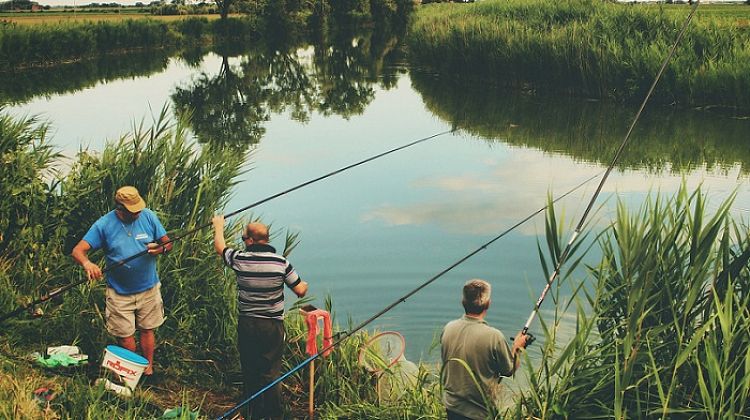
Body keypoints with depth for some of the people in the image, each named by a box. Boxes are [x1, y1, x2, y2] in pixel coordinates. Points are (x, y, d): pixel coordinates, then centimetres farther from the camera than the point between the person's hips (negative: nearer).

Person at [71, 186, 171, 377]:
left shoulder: (148, 216, -7)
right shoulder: (103, 224, -13)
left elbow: (167, 243, -1)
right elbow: (78, 251, -16)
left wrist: (160, 249, -25)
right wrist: (87, 263, -38)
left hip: (149, 289, 1)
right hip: (119, 293, -1)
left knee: (147, 330, 14)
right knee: (125, 335, 9)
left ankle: (148, 368, 33)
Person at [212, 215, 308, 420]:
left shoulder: (240, 259, -9)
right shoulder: (281, 262, -11)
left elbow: (220, 247, 13)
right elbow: (300, 291, -4)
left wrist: (218, 226, 32)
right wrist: (304, 285, 21)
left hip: (246, 324, 1)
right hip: (273, 326, -1)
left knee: (250, 371, 15)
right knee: (271, 372, 6)